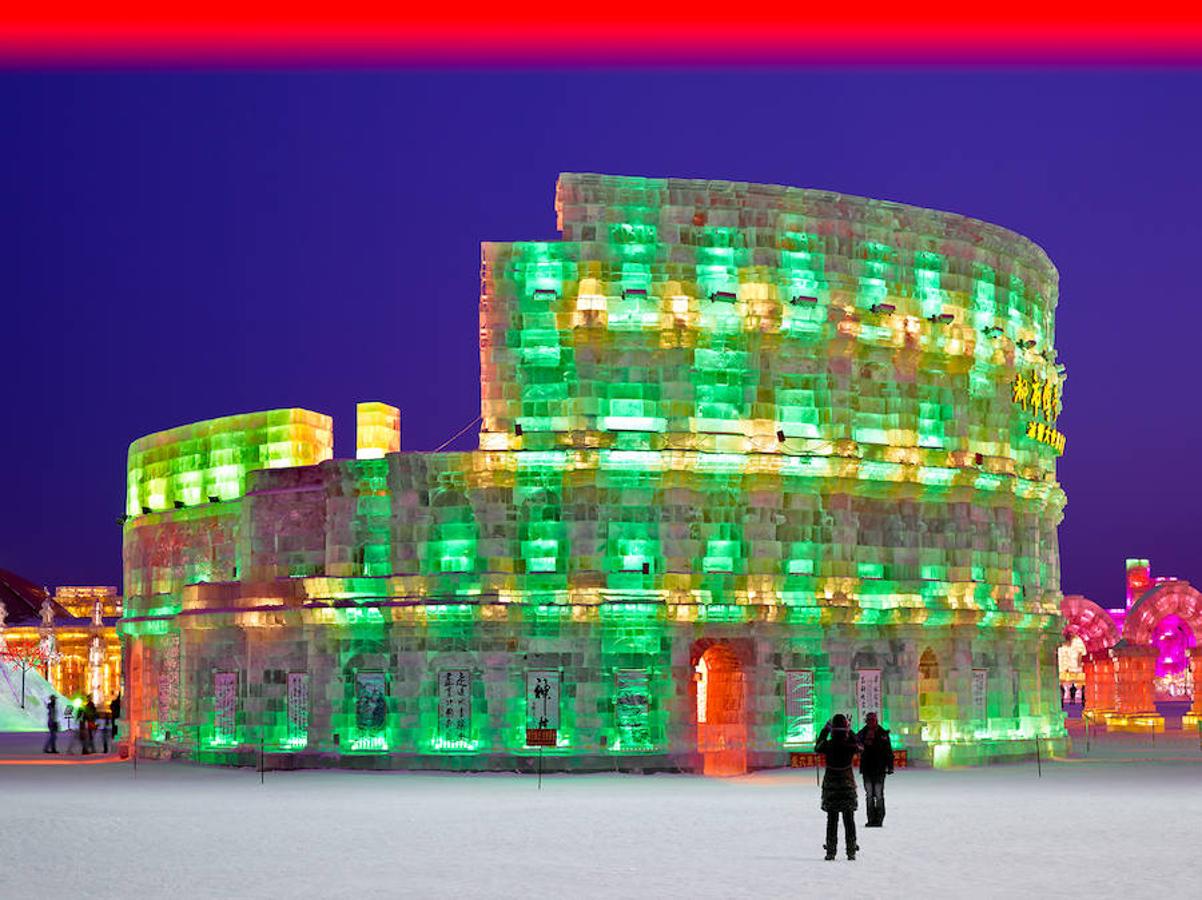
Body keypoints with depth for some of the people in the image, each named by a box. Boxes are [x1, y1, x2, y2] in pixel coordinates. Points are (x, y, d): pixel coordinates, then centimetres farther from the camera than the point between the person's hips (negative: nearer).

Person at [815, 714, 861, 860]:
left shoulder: (828, 745, -15)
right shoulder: (851, 745, -14)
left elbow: (817, 748, 7)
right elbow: (859, 746, 10)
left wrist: (824, 730, 14)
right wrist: (850, 731, 15)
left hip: (831, 784, 0)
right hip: (847, 785, 0)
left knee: (832, 820, 7)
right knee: (849, 820, 9)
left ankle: (831, 851, 5)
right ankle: (851, 851, 8)